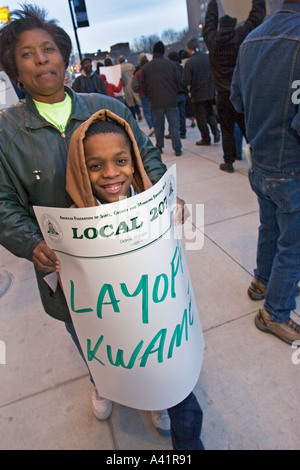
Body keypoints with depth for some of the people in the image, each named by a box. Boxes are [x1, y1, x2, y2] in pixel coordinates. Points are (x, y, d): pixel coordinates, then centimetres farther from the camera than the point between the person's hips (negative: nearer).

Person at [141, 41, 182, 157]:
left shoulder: (146, 67, 3)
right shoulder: (171, 64, 1)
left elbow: (143, 85, 6)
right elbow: (178, 80, 4)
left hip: (156, 101, 1)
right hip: (171, 100, -1)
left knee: (158, 125, 13)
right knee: (174, 125, 2)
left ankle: (159, 147, 19)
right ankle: (177, 148, -2)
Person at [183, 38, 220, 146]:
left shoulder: (189, 62, -14)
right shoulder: (208, 57, 1)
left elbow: (186, 81, -15)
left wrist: (190, 89, 4)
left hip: (198, 94, -5)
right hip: (211, 92, 5)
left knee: (201, 117, 6)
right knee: (210, 114, 18)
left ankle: (206, 138, 9)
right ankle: (216, 131, -2)